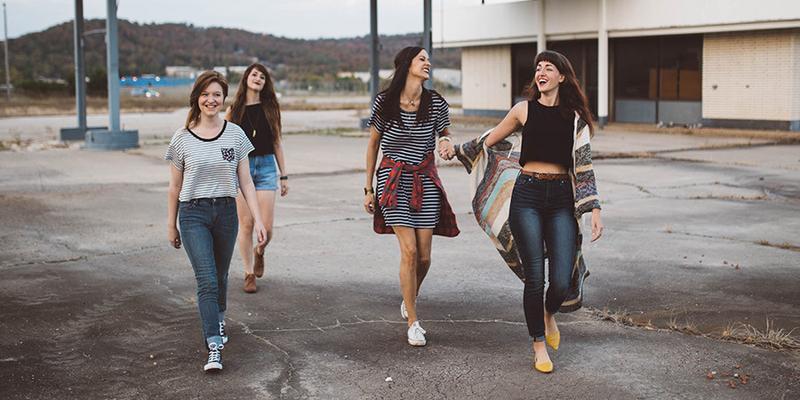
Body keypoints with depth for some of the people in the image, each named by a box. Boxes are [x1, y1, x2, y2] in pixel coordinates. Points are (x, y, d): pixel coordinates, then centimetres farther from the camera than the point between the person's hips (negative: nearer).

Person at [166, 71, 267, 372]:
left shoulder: (235, 135, 2)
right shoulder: (182, 139, -2)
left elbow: (245, 182, 3)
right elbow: (175, 187, 5)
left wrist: (258, 219, -3)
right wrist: (171, 225, 9)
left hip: (226, 211, 2)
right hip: (193, 213, -2)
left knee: (220, 276, 17)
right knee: (207, 280, -12)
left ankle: (218, 319, 44)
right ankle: (214, 348, -13)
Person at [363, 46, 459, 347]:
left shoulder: (436, 103, -1)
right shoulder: (384, 102, -5)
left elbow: (445, 136, 14)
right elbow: (373, 145, 4)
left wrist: (447, 142, -12)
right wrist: (368, 189, 6)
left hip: (425, 180, 2)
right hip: (394, 178, -2)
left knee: (424, 255, 2)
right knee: (409, 250, -10)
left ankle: (409, 300, 34)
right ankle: (413, 323, 2)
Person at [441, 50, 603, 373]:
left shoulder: (575, 116, 6)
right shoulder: (524, 110, 5)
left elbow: (583, 165, 4)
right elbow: (490, 140, 20)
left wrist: (594, 210, -3)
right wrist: (457, 149, 15)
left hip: (561, 200, 1)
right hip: (527, 196, 0)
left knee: (561, 281, -7)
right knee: (535, 278, -2)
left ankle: (549, 314, 29)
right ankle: (539, 344, 17)